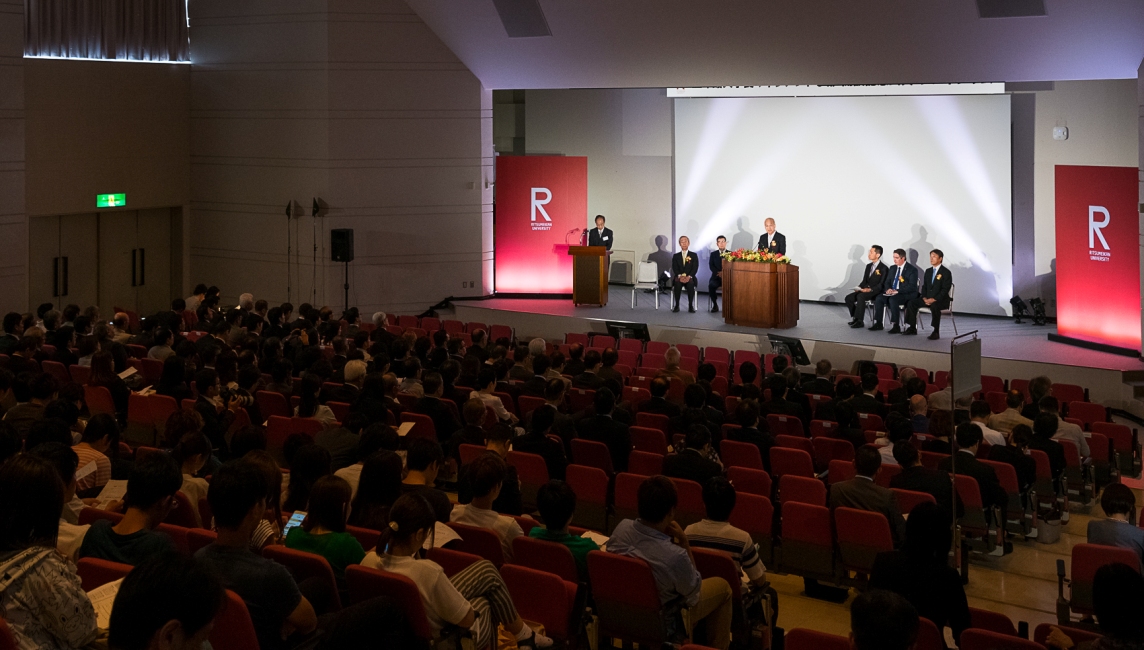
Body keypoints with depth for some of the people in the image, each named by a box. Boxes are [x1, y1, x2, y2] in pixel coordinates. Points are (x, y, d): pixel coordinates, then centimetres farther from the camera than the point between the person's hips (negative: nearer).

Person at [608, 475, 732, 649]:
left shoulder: (621, 528, -21)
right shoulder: (675, 555, -38)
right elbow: (693, 591, -15)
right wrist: (684, 541, -20)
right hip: (661, 624, -6)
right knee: (722, 587, 16)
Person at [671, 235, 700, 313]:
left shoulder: (693, 256, 13)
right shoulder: (676, 256, 16)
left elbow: (695, 268, 1)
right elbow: (674, 268, 3)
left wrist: (689, 276, -18)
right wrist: (680, 276, -18)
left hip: (690, 278, -1)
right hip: (679, 277, 1)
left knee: (690, 284, -37)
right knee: (677, 283, -36)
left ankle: (691, 305, -29)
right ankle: (676, 305, -30)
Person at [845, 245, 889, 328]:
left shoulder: (884, 268, -8)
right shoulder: (869, 266, 17)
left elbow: (882, 285, -14)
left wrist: (870, 289, -26)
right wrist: (859, 287, -1)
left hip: (876, 292, -8)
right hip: (865, 290, 8)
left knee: (860, 296, -34)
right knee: (849, 298, -11)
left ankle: (859, 321, -28)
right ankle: (855, 318, 0)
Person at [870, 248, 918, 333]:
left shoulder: (912, 270, -7)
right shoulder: (893, 268, 15)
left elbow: (912, 287, -15)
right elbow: (888, 281, 19)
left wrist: (897, 291, -23)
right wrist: (888, 289, -5)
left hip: (906, 295, -7)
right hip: (892, 293, 7)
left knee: (892, 299, -35)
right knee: (879, 298, -18)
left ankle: (896, 326, -31)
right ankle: (878, 324, -11)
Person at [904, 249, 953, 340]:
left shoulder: (946, 272, -7)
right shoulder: (928, 271, 15)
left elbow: (945, 290, -14)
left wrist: (934, 299, -23)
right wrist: (924, 298, -4)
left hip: (940, 300, -7)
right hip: (927, 299, 7)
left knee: (934, 306, -40)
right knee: (911, 303, -12)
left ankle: (936, 332, -33)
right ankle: (912, 328, -7)